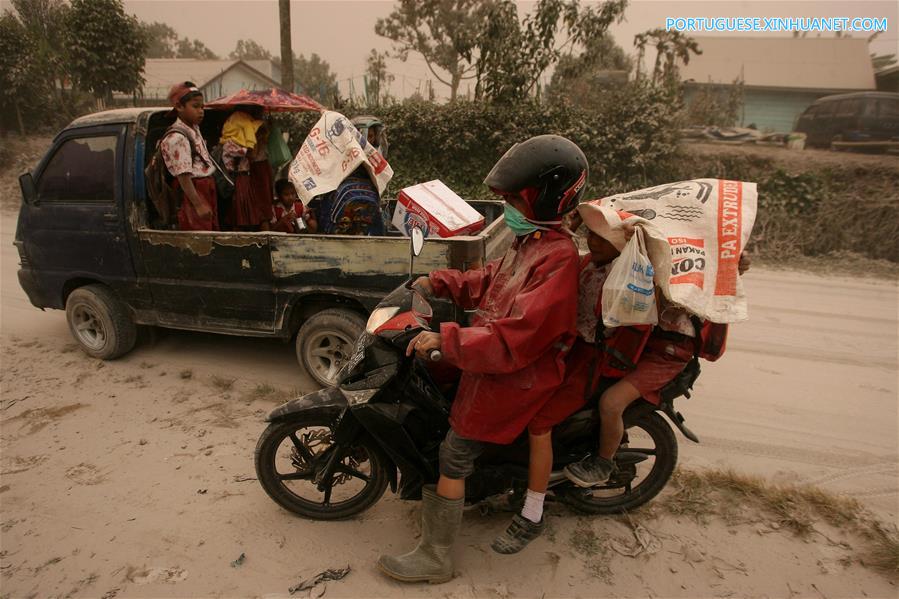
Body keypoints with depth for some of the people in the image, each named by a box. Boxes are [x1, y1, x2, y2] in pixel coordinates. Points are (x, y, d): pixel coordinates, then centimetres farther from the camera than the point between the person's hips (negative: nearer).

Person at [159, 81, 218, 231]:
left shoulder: (194, 128, 12)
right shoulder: (177, 138, -17)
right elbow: (183, 176, -22)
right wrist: (198, 205, -26)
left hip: (206, 188, 10)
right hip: (193, 192, -10)